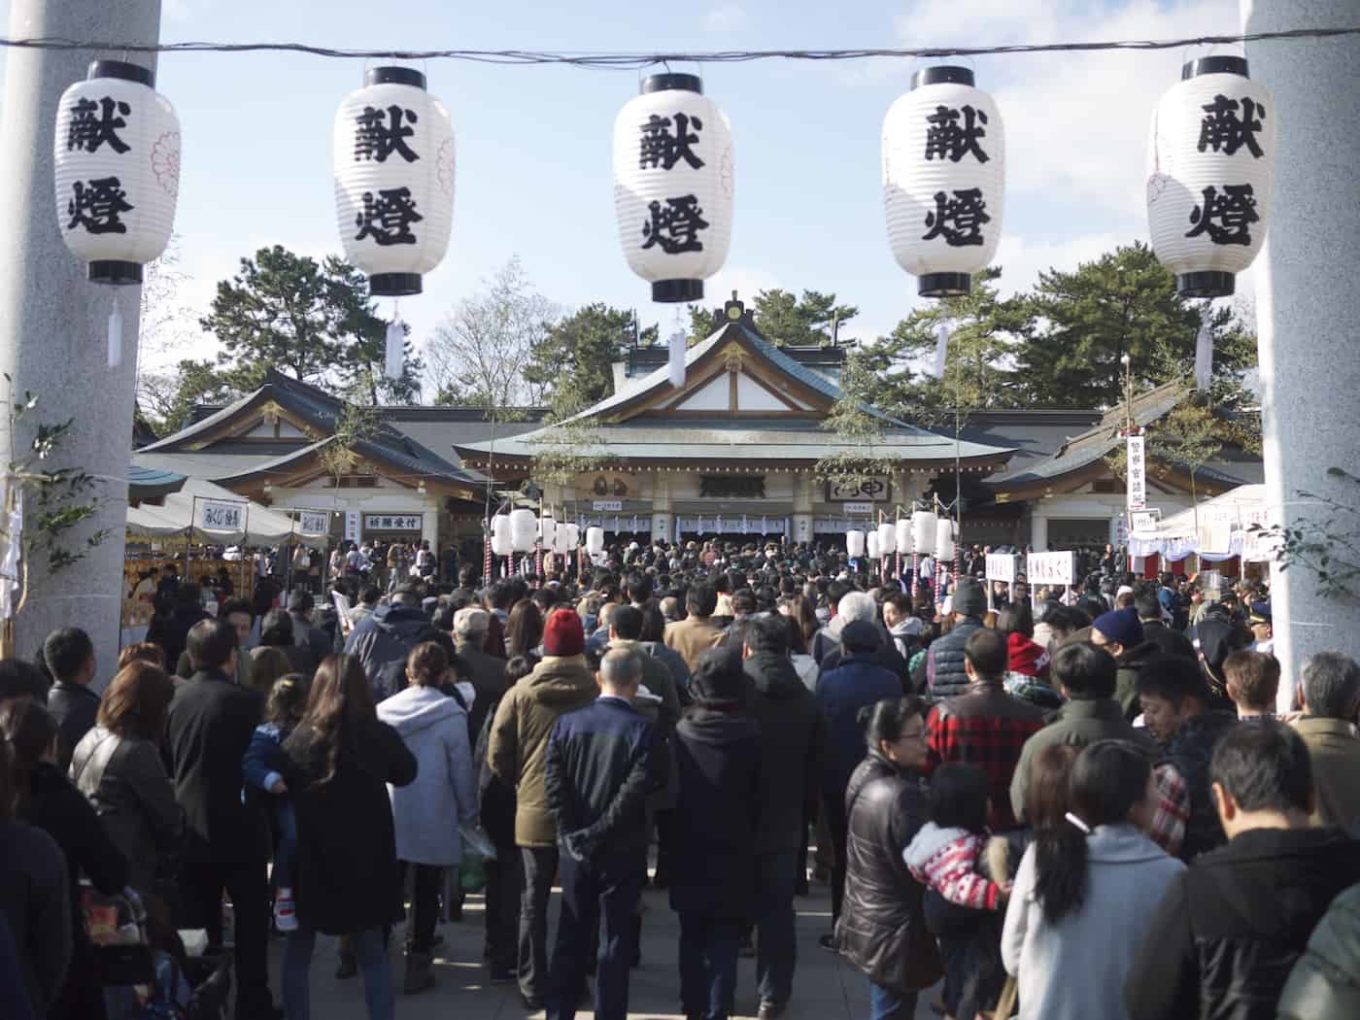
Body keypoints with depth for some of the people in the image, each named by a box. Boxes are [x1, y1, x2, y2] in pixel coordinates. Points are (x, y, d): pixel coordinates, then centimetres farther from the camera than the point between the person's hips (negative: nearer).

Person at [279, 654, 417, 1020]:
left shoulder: (299, 740, -13)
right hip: (364, 859, 1)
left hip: (310, 860, -1)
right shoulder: (378, 735, -11)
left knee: (297, 956, 17)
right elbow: (406, 772, 8)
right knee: (372, 956, 14)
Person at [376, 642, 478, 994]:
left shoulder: (384, 710, -1)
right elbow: (462, 769, -7)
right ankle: (417, 967, 13)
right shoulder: (450, 715, -11)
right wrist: (468, 814, 5)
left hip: (389, 816, 3)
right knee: (425, 895, 7)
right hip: (432, 820, -3)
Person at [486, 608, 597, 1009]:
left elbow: (497, 757, -5)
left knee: (534, 901, 14)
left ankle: (534, 985, 22)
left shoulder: (519, 694, -9)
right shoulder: (599, 692, -12)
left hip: (534, 813, 0)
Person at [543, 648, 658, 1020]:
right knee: (616, 941, 9)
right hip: (622, 850, -3)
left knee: (571, 937, 15)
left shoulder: (567, 722, -3)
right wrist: (600, 832, -13)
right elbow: (635, 792, -20)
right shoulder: (642, 730, -13)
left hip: (574, 848, 3)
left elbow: (553, 784, -7)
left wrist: (572, 833, -5)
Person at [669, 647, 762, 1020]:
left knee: (692, 936, 16)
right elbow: (757, 796, -6)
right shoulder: (750, 734, -15)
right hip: (732, 849, -2)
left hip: (689, 848, 2)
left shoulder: (682, 731, -11)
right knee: (724, 940, 6)